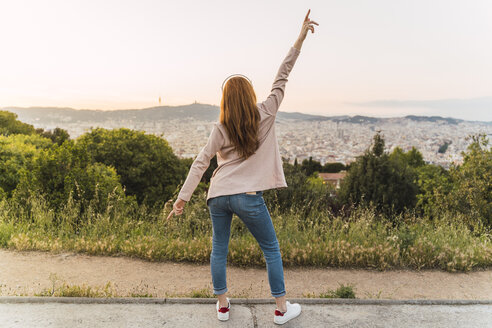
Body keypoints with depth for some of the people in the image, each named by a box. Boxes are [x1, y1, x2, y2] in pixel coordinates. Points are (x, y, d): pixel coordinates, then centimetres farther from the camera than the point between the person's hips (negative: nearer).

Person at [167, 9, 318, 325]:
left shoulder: (220, 128, 2)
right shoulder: (265, 115, -2)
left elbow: (201, 162, -3)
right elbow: (281, 78, 2)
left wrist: (183, 197, -1)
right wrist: (300, 39, 6)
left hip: (218, 196, 3)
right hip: (247, 196, -2)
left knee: (219, 250, 18)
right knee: (272, 250, 13)